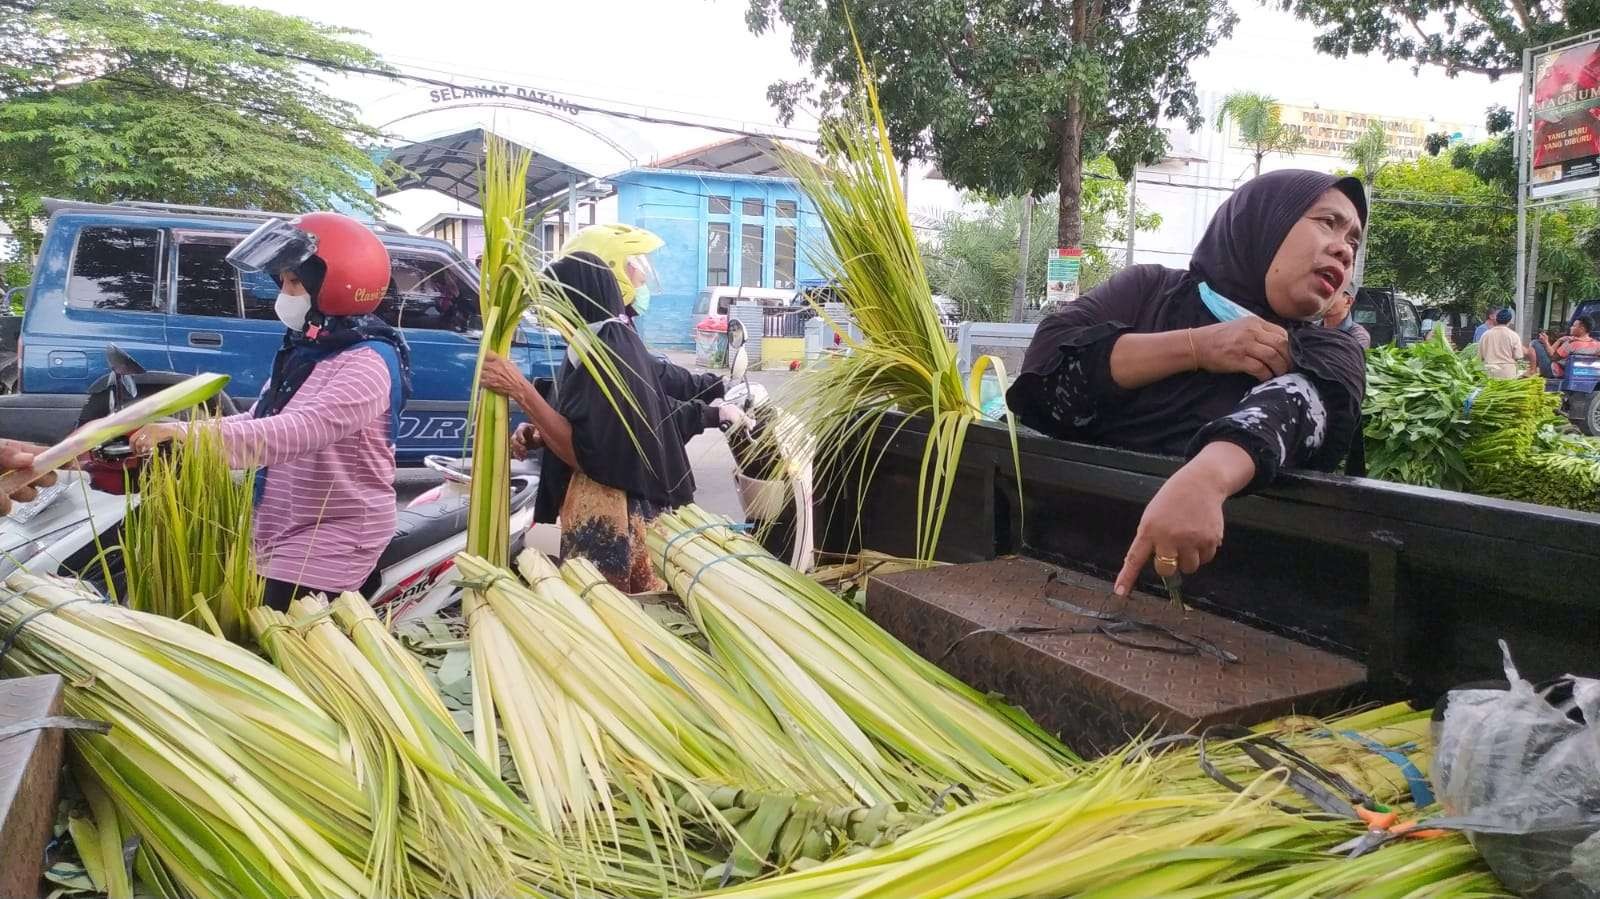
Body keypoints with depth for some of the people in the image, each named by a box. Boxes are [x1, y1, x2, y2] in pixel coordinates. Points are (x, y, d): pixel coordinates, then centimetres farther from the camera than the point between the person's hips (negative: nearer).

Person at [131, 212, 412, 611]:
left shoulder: (367, 362, -20)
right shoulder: (304, 350, 13)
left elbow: (296, 433, -34)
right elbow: (257, 422, 15)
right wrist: (171, 432, 2)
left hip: (332, 539, -10)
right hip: (277, 534, 10)